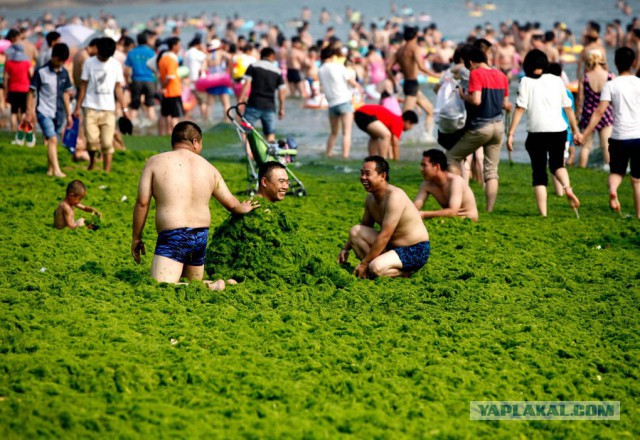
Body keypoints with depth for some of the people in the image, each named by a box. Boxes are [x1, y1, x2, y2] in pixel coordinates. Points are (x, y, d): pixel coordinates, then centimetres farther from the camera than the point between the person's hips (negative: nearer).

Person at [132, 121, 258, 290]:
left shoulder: (155, 162, 0)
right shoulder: (208, 168, 10)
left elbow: (142, 202, -4)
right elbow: (231, 204, 19)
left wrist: (136, 237, 5)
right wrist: (245, 208, 42)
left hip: (172, 237, -5)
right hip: (201, 238, 5)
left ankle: (213, 287, -27)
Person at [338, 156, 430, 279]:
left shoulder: (394, 196, -24)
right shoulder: (371, 199, 4)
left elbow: (384, 235, -26)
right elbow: (365, 226, 22)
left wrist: (364, 263, -23)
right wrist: (346, 248, 11)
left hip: (415, 251, -9)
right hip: (393, 246, 9)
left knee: (375, 268, -32)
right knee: (355, 231, -4)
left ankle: (404, 273, -4)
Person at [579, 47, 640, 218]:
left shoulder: (610, 85, -2)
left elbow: (599, 111, -9)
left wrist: (585, 133, -7)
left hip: (619, 137, 0)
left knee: (617, 171, 17)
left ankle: (612, 190, -15)